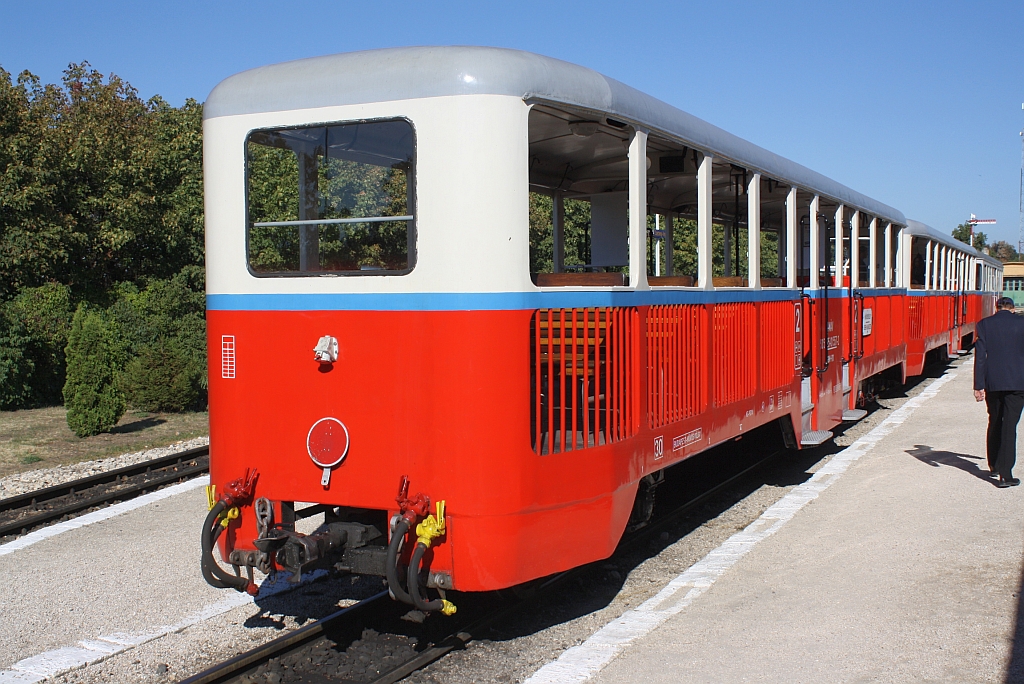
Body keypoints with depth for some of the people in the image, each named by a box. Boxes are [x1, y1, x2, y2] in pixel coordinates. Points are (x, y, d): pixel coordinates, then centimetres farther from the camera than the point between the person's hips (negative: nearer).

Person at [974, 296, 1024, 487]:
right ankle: (1005, 474, -10)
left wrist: (978, 386, -2)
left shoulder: (984, 324, 1)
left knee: (994, 423, 18)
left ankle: (994, 466, 30)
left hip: (993, 382, 1)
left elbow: (980, 356, -3)